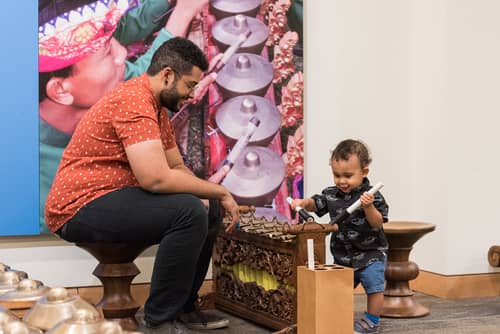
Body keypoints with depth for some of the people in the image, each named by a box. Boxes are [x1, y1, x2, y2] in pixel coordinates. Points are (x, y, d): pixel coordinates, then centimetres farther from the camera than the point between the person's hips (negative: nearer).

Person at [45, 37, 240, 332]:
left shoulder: (157, 108, 14)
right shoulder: (134, 101, -20)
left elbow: (178, 168, 16)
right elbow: (157, 178, -29)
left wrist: (214, 194, -3)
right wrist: (219, 191, -18)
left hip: (113, 197, 11)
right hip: (79, 206, -11)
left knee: (209, 208, 10)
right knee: (189, 211, -26)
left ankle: (184, 306, 18)